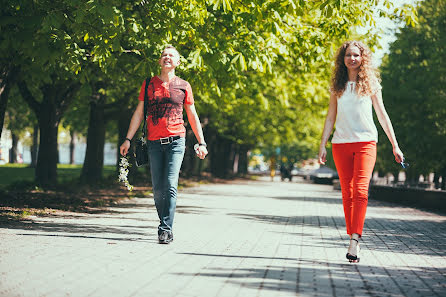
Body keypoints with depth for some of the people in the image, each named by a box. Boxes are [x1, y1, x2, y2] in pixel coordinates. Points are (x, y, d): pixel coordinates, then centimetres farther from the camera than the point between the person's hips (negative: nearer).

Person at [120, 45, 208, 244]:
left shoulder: (183, 86, 9)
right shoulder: (149, 84, 11)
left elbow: (192, 116, 13)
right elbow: (138, 113, 13)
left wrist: (201, 143, 9)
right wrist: (128, 139, 7)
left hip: (176, 140, -2)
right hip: (154, 142, 2)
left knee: (170, 185, -13)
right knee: (158, 188, 2)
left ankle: (166, 229, -14)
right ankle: (165, 225, 15)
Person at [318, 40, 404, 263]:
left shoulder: (371, 83, 7)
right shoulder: (337, 85, 12)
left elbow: (382, 115, 10)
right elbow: (330, 117, 16)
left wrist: (394, 145, 8)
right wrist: (322, 145, 9)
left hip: (366, 142, -3)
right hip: (341, 144, 3)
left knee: (360, 191, -17)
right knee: (347, 194, 2)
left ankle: (354, 241, -24)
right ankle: (353, 238, 9)